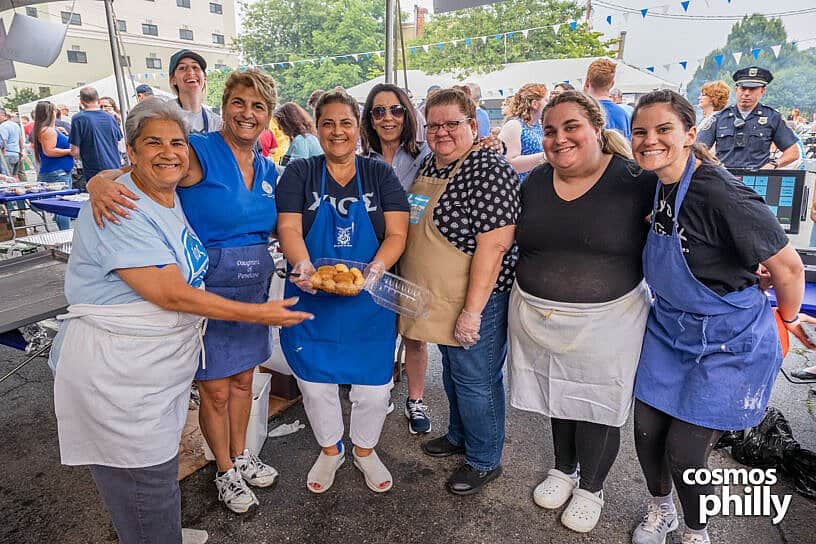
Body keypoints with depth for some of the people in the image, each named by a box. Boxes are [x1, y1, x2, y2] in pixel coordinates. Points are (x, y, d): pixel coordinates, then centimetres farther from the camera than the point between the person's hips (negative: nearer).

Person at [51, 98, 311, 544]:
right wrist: (259, 314, -20)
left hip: (163, 364, 8)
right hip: (116, 375, -8)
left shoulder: (173, 198, 6)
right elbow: (171, 294, -24)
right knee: (145, 487, 6)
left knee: (158, 469, 24)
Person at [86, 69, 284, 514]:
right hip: (205, 288, -6)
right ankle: (225, 471, 34)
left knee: (243, 379, 20)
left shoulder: (267, 170, 6)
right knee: (216, 390, 9)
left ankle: (242, 455, 43)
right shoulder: (199, 152, -14)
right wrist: (101, 182, -42)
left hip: (254, 287, 6)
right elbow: (129, 174, -19)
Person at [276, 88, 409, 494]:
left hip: (369, 301, 0)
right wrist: (303, 266, -27)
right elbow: (288, 228, -7)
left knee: (373, 387, 8)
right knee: (315, 384, 11)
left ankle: (364, 450, 38)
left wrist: (376, 269, -22)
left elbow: (396, 234, -3)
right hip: (312, 301, 0)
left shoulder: (380, 174, 4)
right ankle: (329, 450, 40)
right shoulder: (300, 173, 3)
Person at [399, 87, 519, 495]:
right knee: (452, 371, 24)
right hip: (438, 299, 9)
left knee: (476, 382, 7)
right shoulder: (429, 164, 8)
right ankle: (459, 435, 46)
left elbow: (493, 245, -25)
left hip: (474, 303, -9)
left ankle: (484, 460, 29)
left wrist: (472, 311, -25)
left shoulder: (488, 171, -19)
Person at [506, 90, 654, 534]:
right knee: (557, 397, 20)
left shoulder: (635, 180, -10)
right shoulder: (535, 182, 2)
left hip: (607, 320, -3)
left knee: (596, 407, 12)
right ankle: (563, 470, 45)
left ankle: (591, 487, 38)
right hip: (537, 315, 4)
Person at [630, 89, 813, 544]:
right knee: (647, 431, 12)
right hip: (669, 329, 6)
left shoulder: (721, 195, -27)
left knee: (684, 454, 1)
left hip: (728, 343, -6)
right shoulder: (659, 184, -3)